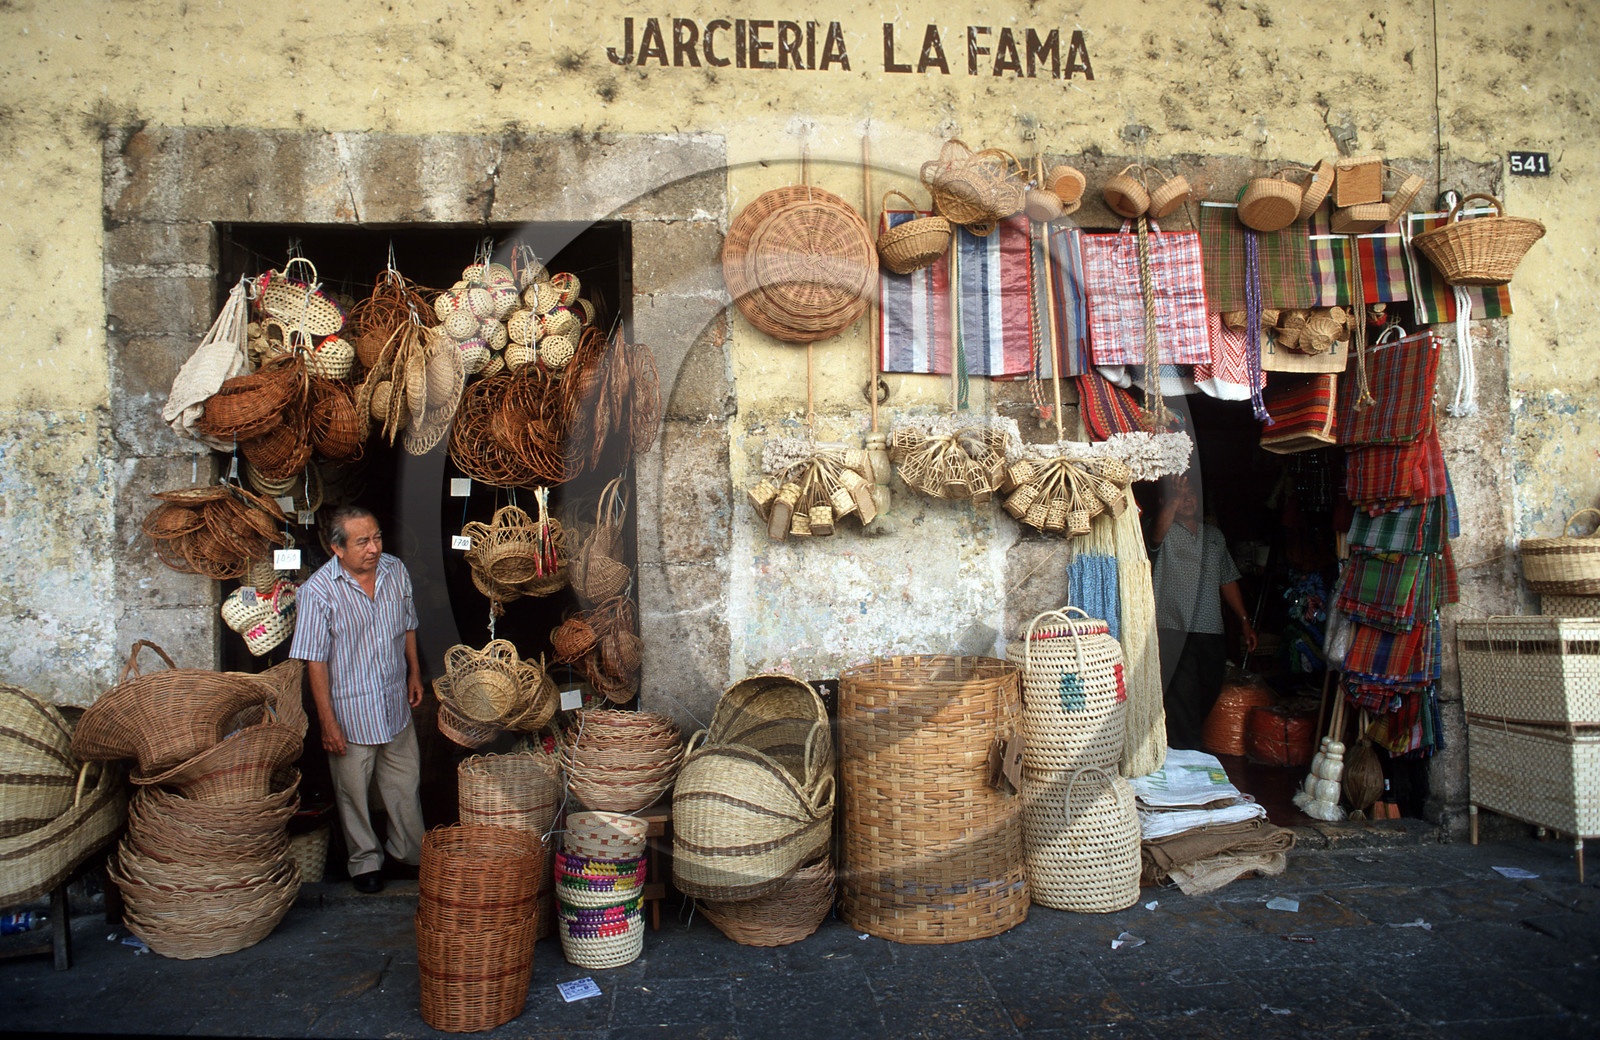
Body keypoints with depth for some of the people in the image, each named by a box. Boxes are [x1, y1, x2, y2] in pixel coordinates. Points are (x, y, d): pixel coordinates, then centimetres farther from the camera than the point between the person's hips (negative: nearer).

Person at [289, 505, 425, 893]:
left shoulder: (396, 572, -4)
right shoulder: (317, 591, -19)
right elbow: (315, 660, -15)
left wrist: (414, 673, 15)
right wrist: (327, 720, -14)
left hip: (396, 705, 4)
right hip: (349, 711, -4)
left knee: (406, 785, 15)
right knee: (354, 792, 12)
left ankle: (408, 855, 33)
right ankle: (365, 862, 32)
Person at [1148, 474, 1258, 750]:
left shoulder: (1214, 535, 18)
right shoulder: (1165, 533, 0)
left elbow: (1227, 581, 21)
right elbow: (1157, 534, -26)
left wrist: (1245, 621, 18)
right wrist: (1174, 500, -41)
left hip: (1211, 634, 6)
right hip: (1175, 632, -6)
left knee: (1207, 701, 11)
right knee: (1181, 703, -9)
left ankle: (1198, 756, 27)